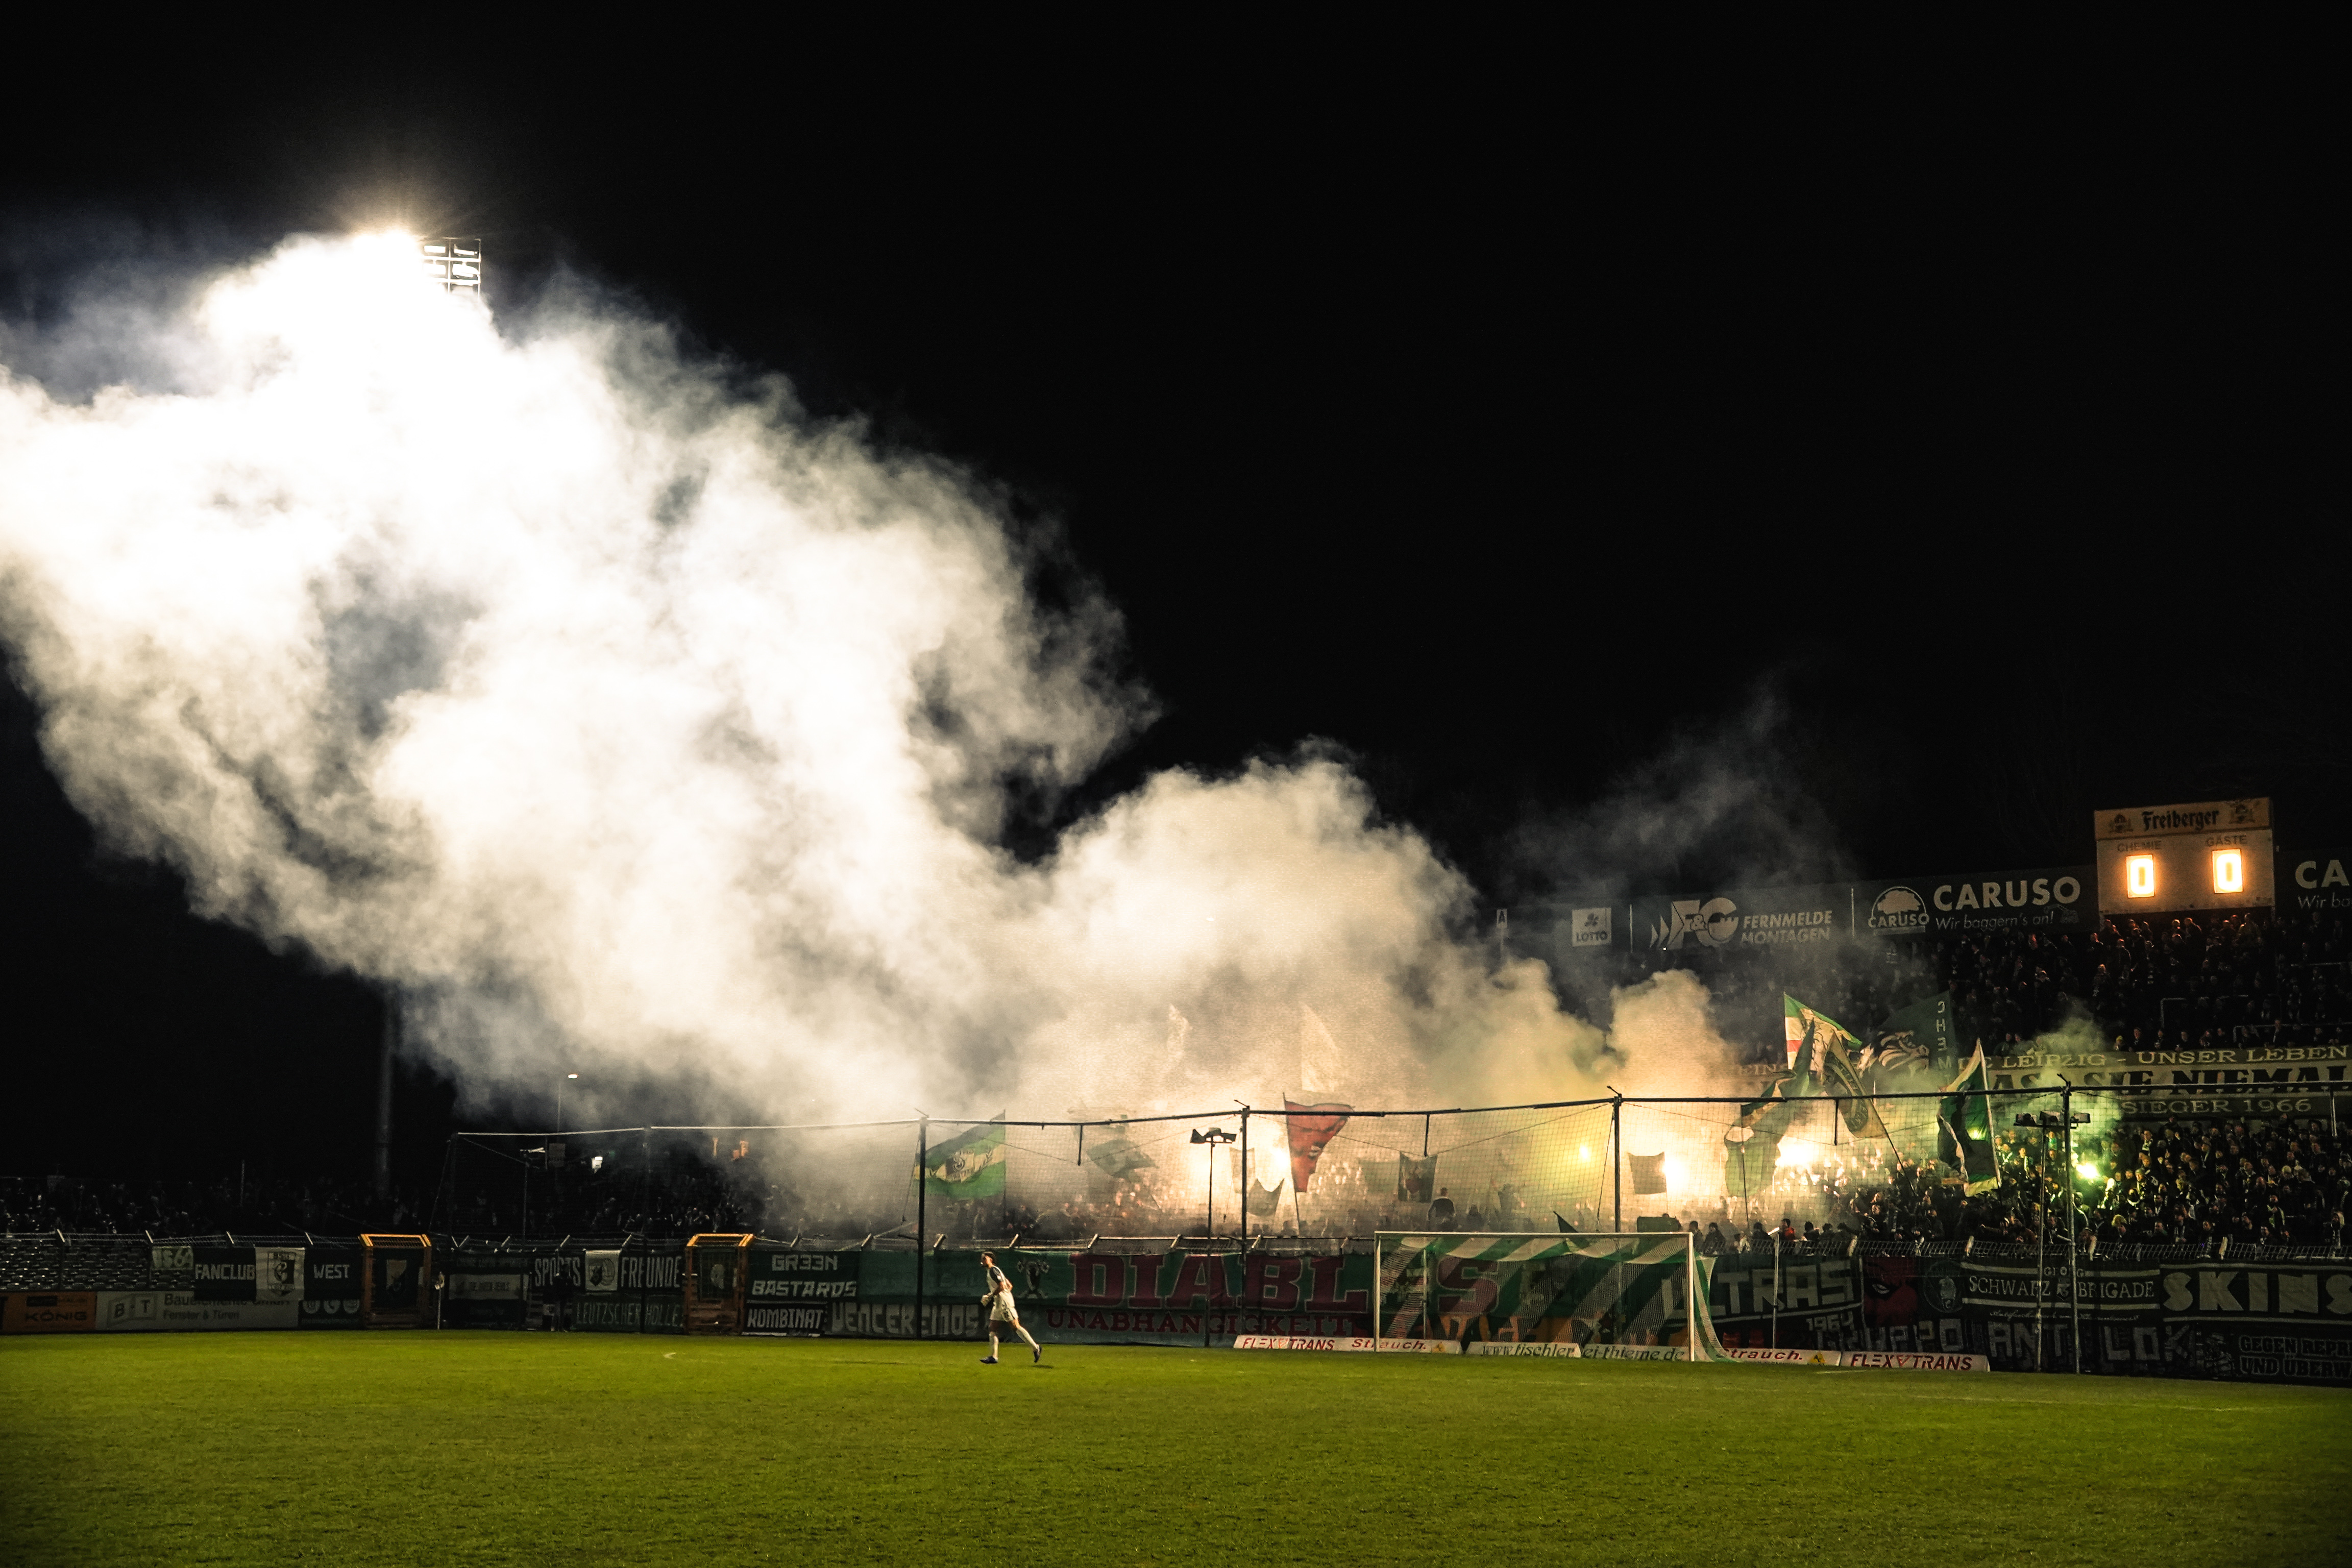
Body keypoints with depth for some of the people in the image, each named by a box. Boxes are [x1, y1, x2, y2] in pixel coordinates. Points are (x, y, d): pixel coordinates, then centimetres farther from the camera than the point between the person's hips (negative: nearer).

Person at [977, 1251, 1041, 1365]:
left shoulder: (993, 1271, -9)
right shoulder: (989, 1272, 20)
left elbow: (1002, 1287, -20)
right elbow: (1010, 1286, 23)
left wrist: (989, 1297, -14)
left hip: (1004, 1302, -10)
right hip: (998, 1304, 10)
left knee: (1016, 1327, -10)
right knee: (992, 1329, 6)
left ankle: (1036, 1348, -7)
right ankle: (993, 1357, 5)